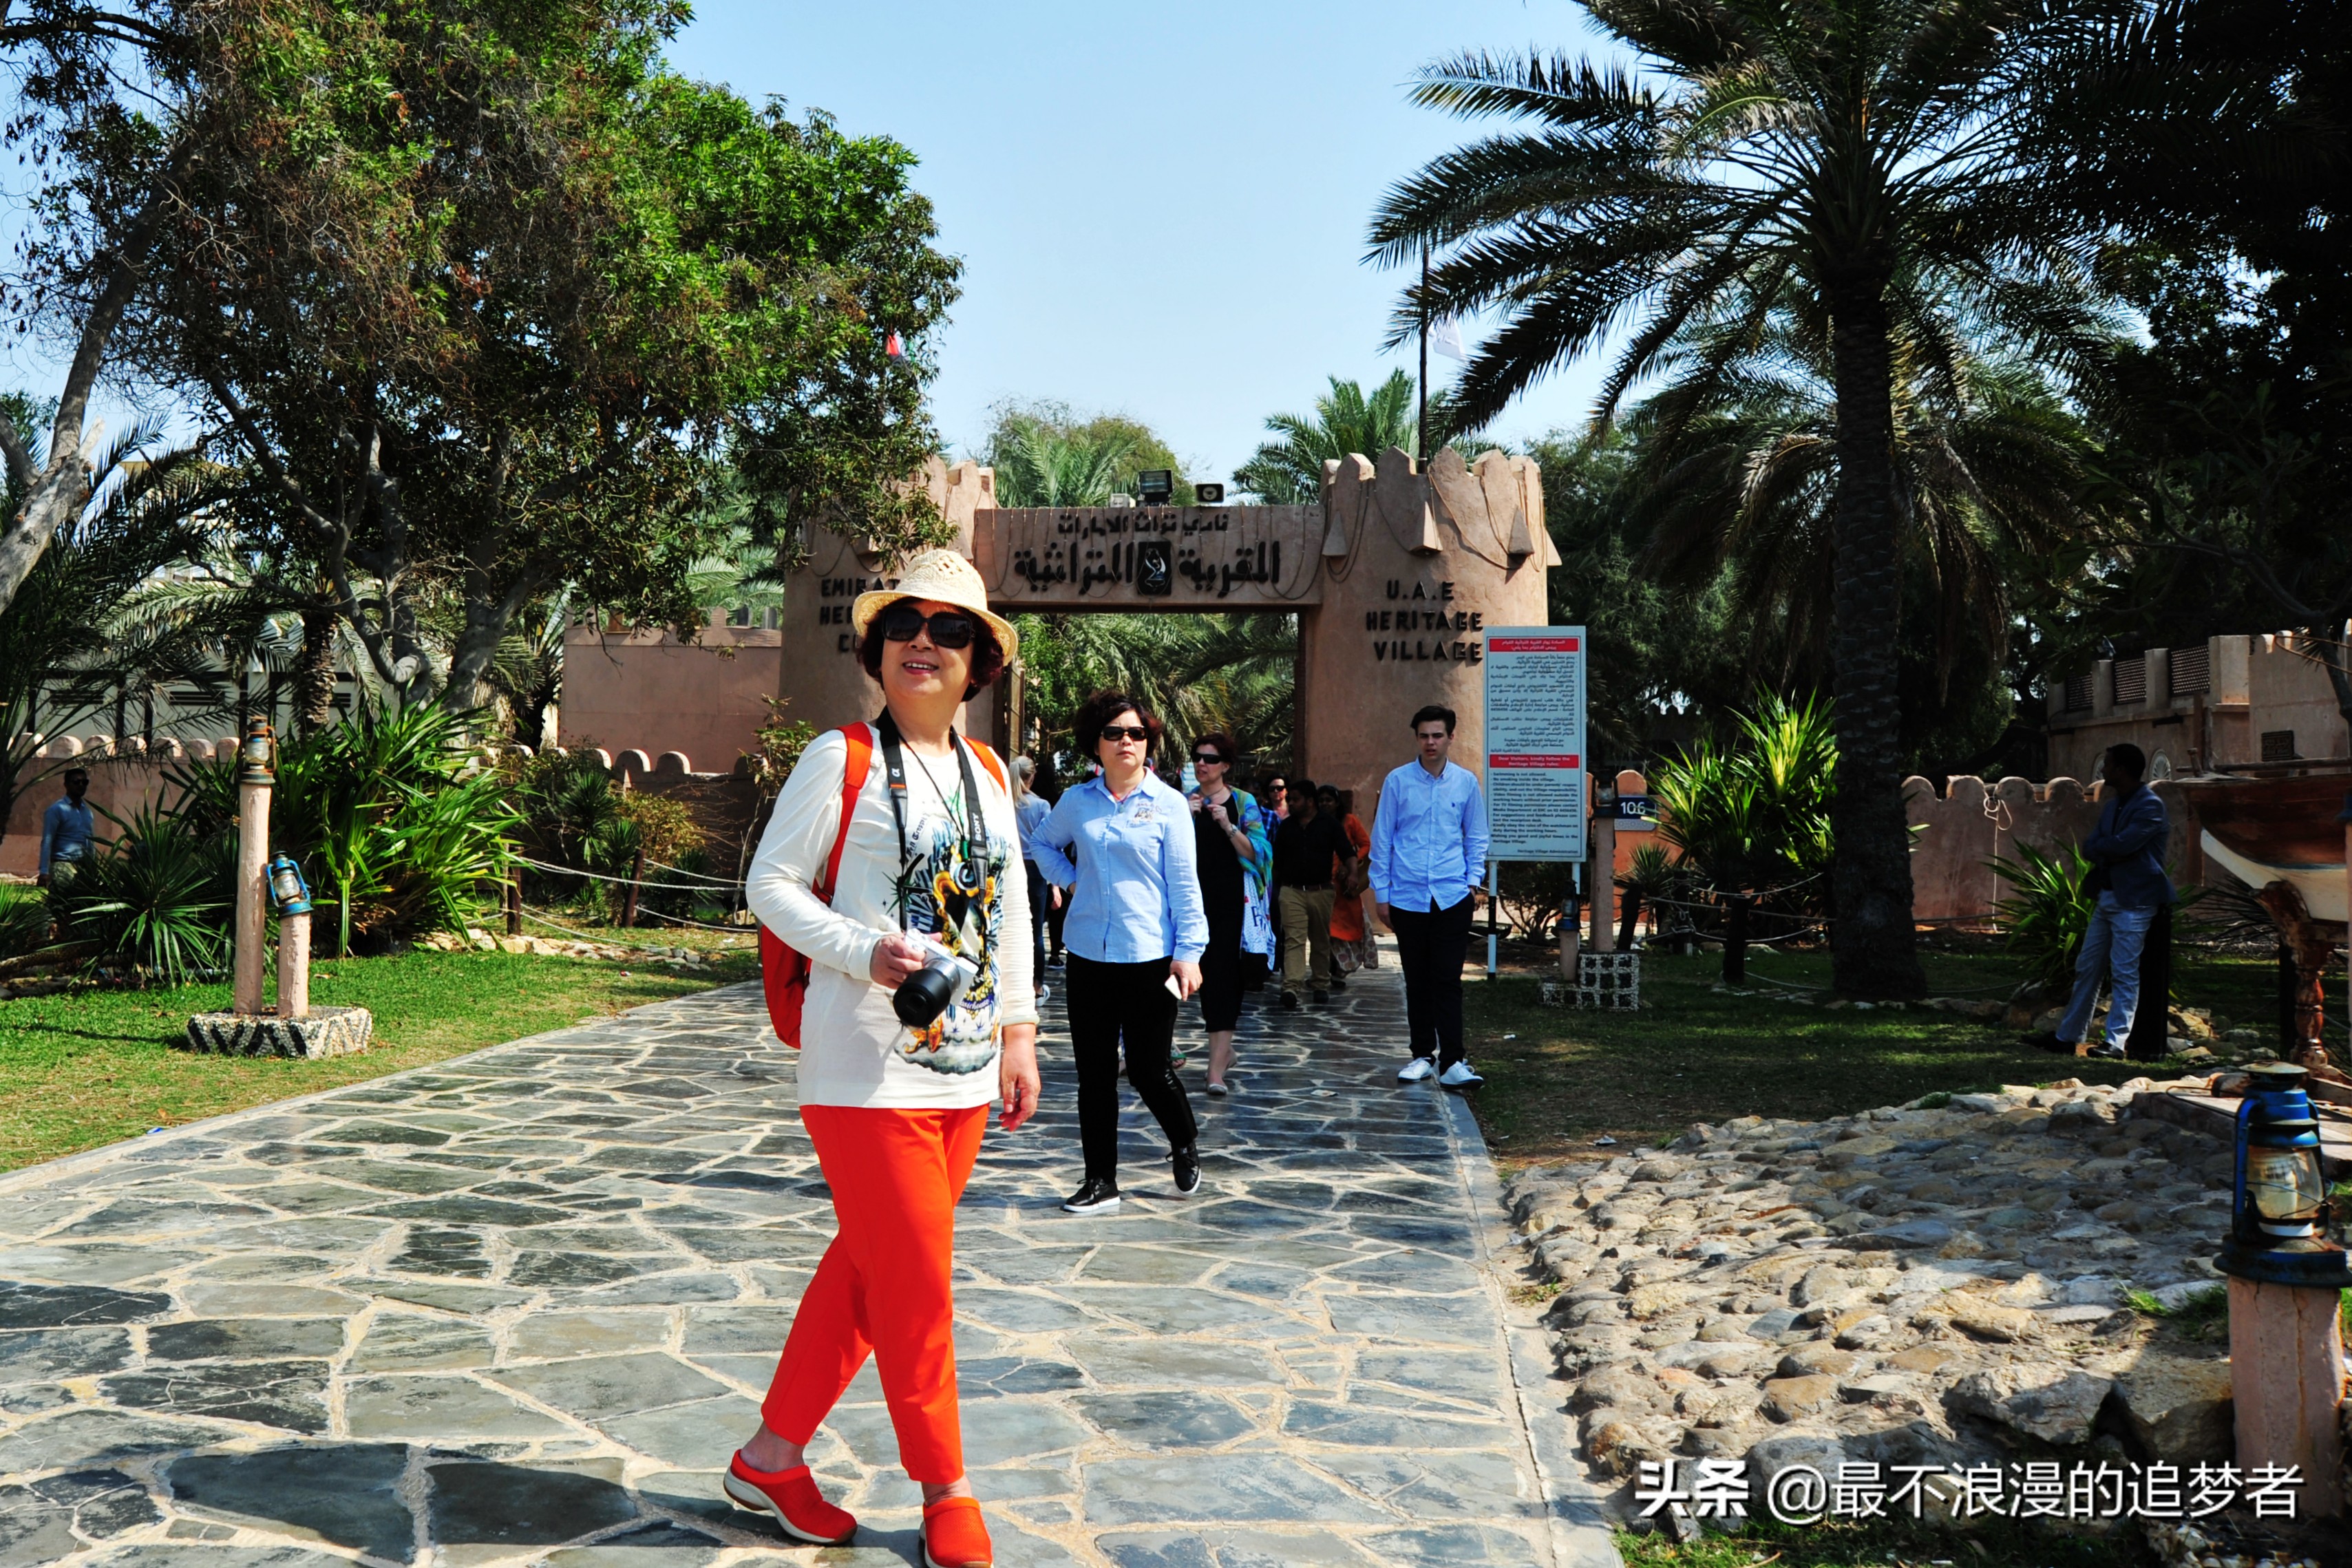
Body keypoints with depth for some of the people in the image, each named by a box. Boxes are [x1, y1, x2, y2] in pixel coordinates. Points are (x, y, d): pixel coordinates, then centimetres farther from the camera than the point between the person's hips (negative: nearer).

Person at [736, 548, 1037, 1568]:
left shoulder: (988, 775, 12)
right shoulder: (842, 758, -5)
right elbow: (769, 882, -6)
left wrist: (1019, 1034, 11)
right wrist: (864, 954, -20)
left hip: (963, 1068, 6)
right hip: (867, 1069, -6)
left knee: (868, 1267, 14)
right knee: (914, 1283, 0)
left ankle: (772, 1457, 30)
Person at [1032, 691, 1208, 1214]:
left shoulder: (1167, 804, -3)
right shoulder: (1077, 800, 5)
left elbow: (1184, 882, -4)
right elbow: (1044, 843, 24)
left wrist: (1189, 951, -9)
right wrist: (1069, 879, 6)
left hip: (1150, 956, -3)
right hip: (1088, 954, 3)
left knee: (1150, 1070, 1)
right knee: (1094, 1073, 7)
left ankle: (1185, 1143, 30)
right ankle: (1100, 1180, 19)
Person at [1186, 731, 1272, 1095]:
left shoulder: (1243, 802, 2)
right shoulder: (1185, 802, 9)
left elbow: (1256, 852, -5)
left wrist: (1228, 826, -19)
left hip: (1231, 900, -3)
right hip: (1195, 898, 3)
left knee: (1223, 974, -10)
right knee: (1206, 973, 9)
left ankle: (1217, 1068, -14)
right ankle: (1225, 1051, 27)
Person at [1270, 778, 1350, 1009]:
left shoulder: (1330, 825, 2)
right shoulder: (1286, 827, 10)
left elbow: (1346, 853, -3)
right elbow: (1277, 861, 16)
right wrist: (1276, 888, 13)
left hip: (1321, 891, 0)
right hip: (1291, 891, 1)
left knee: (1321, 941, 10)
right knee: (1294, 939, -12)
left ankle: (1321, 985, 22)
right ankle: (1290, 987, -23)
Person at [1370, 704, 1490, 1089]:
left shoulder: (1466, 782, 4)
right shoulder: (1397, 781, 0)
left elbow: (1476, 837, 15)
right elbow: (1381, 839, 5)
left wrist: (1474, 881, 3)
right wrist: (1381, 894, 4)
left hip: (1452, 897, 0)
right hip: (1407, 896, 0)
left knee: (1448, 980, -4)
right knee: (1417, 981, 9)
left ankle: (1451, 1061, -2)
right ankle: (1422, 1055, 19)